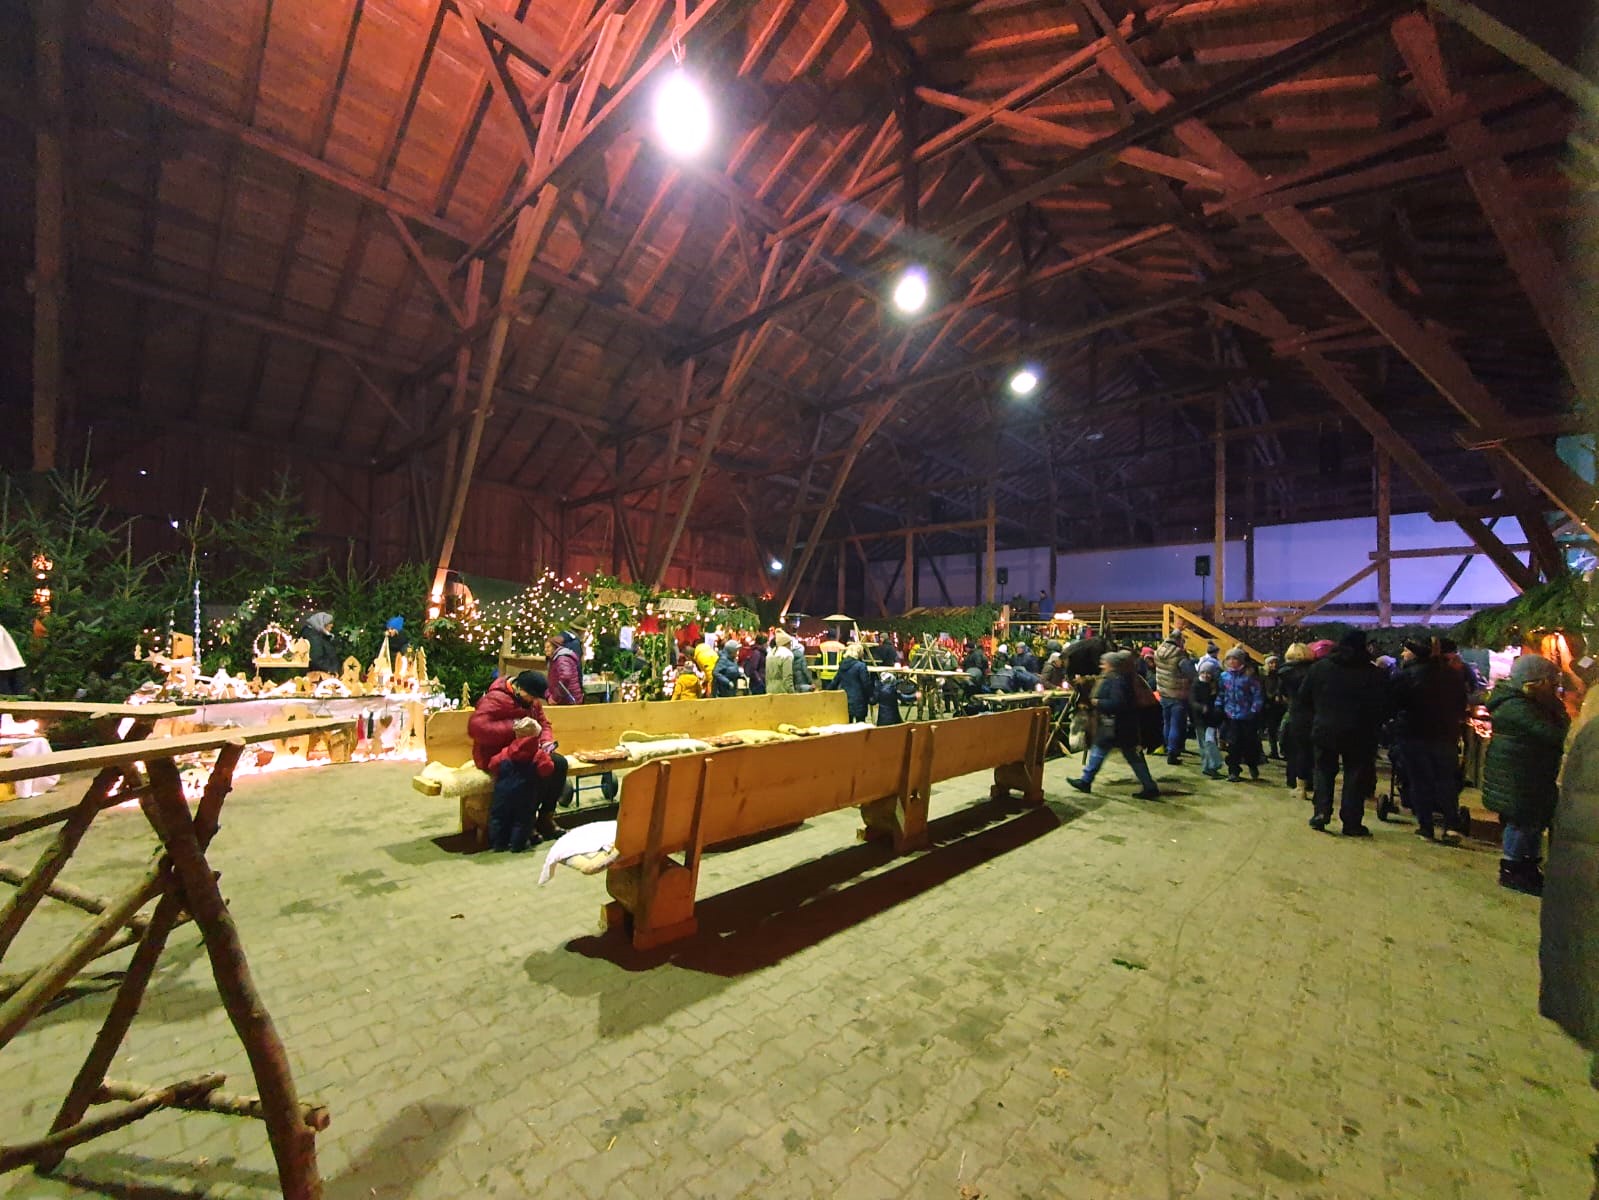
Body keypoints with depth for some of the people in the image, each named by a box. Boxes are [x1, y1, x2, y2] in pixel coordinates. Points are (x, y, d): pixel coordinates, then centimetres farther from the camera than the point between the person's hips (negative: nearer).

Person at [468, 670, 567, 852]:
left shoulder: (532, 702, 9)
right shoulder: (496, 699, -17)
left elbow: (544, 724, 15)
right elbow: (475, 727, -28)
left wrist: (547, 740, -8)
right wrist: (512, 726, -31)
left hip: (524, 752, 8)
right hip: (496, 755, -8)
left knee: (559, 763, -13)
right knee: (526, 770, -33)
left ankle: (545, 818, 3)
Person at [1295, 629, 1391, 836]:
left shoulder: (1321, 667, -1)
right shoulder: (1374, 674, -5)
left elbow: (1302, 699, 2)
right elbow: (1383, 708, -2)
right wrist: (1372, 726, 12)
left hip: (1325, 731, 1)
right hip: (1358, 734, -1)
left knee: (1324, 772, 13)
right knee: (1354, 776, 7)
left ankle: (1321, 813, 6)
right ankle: (1351, 823, 9)